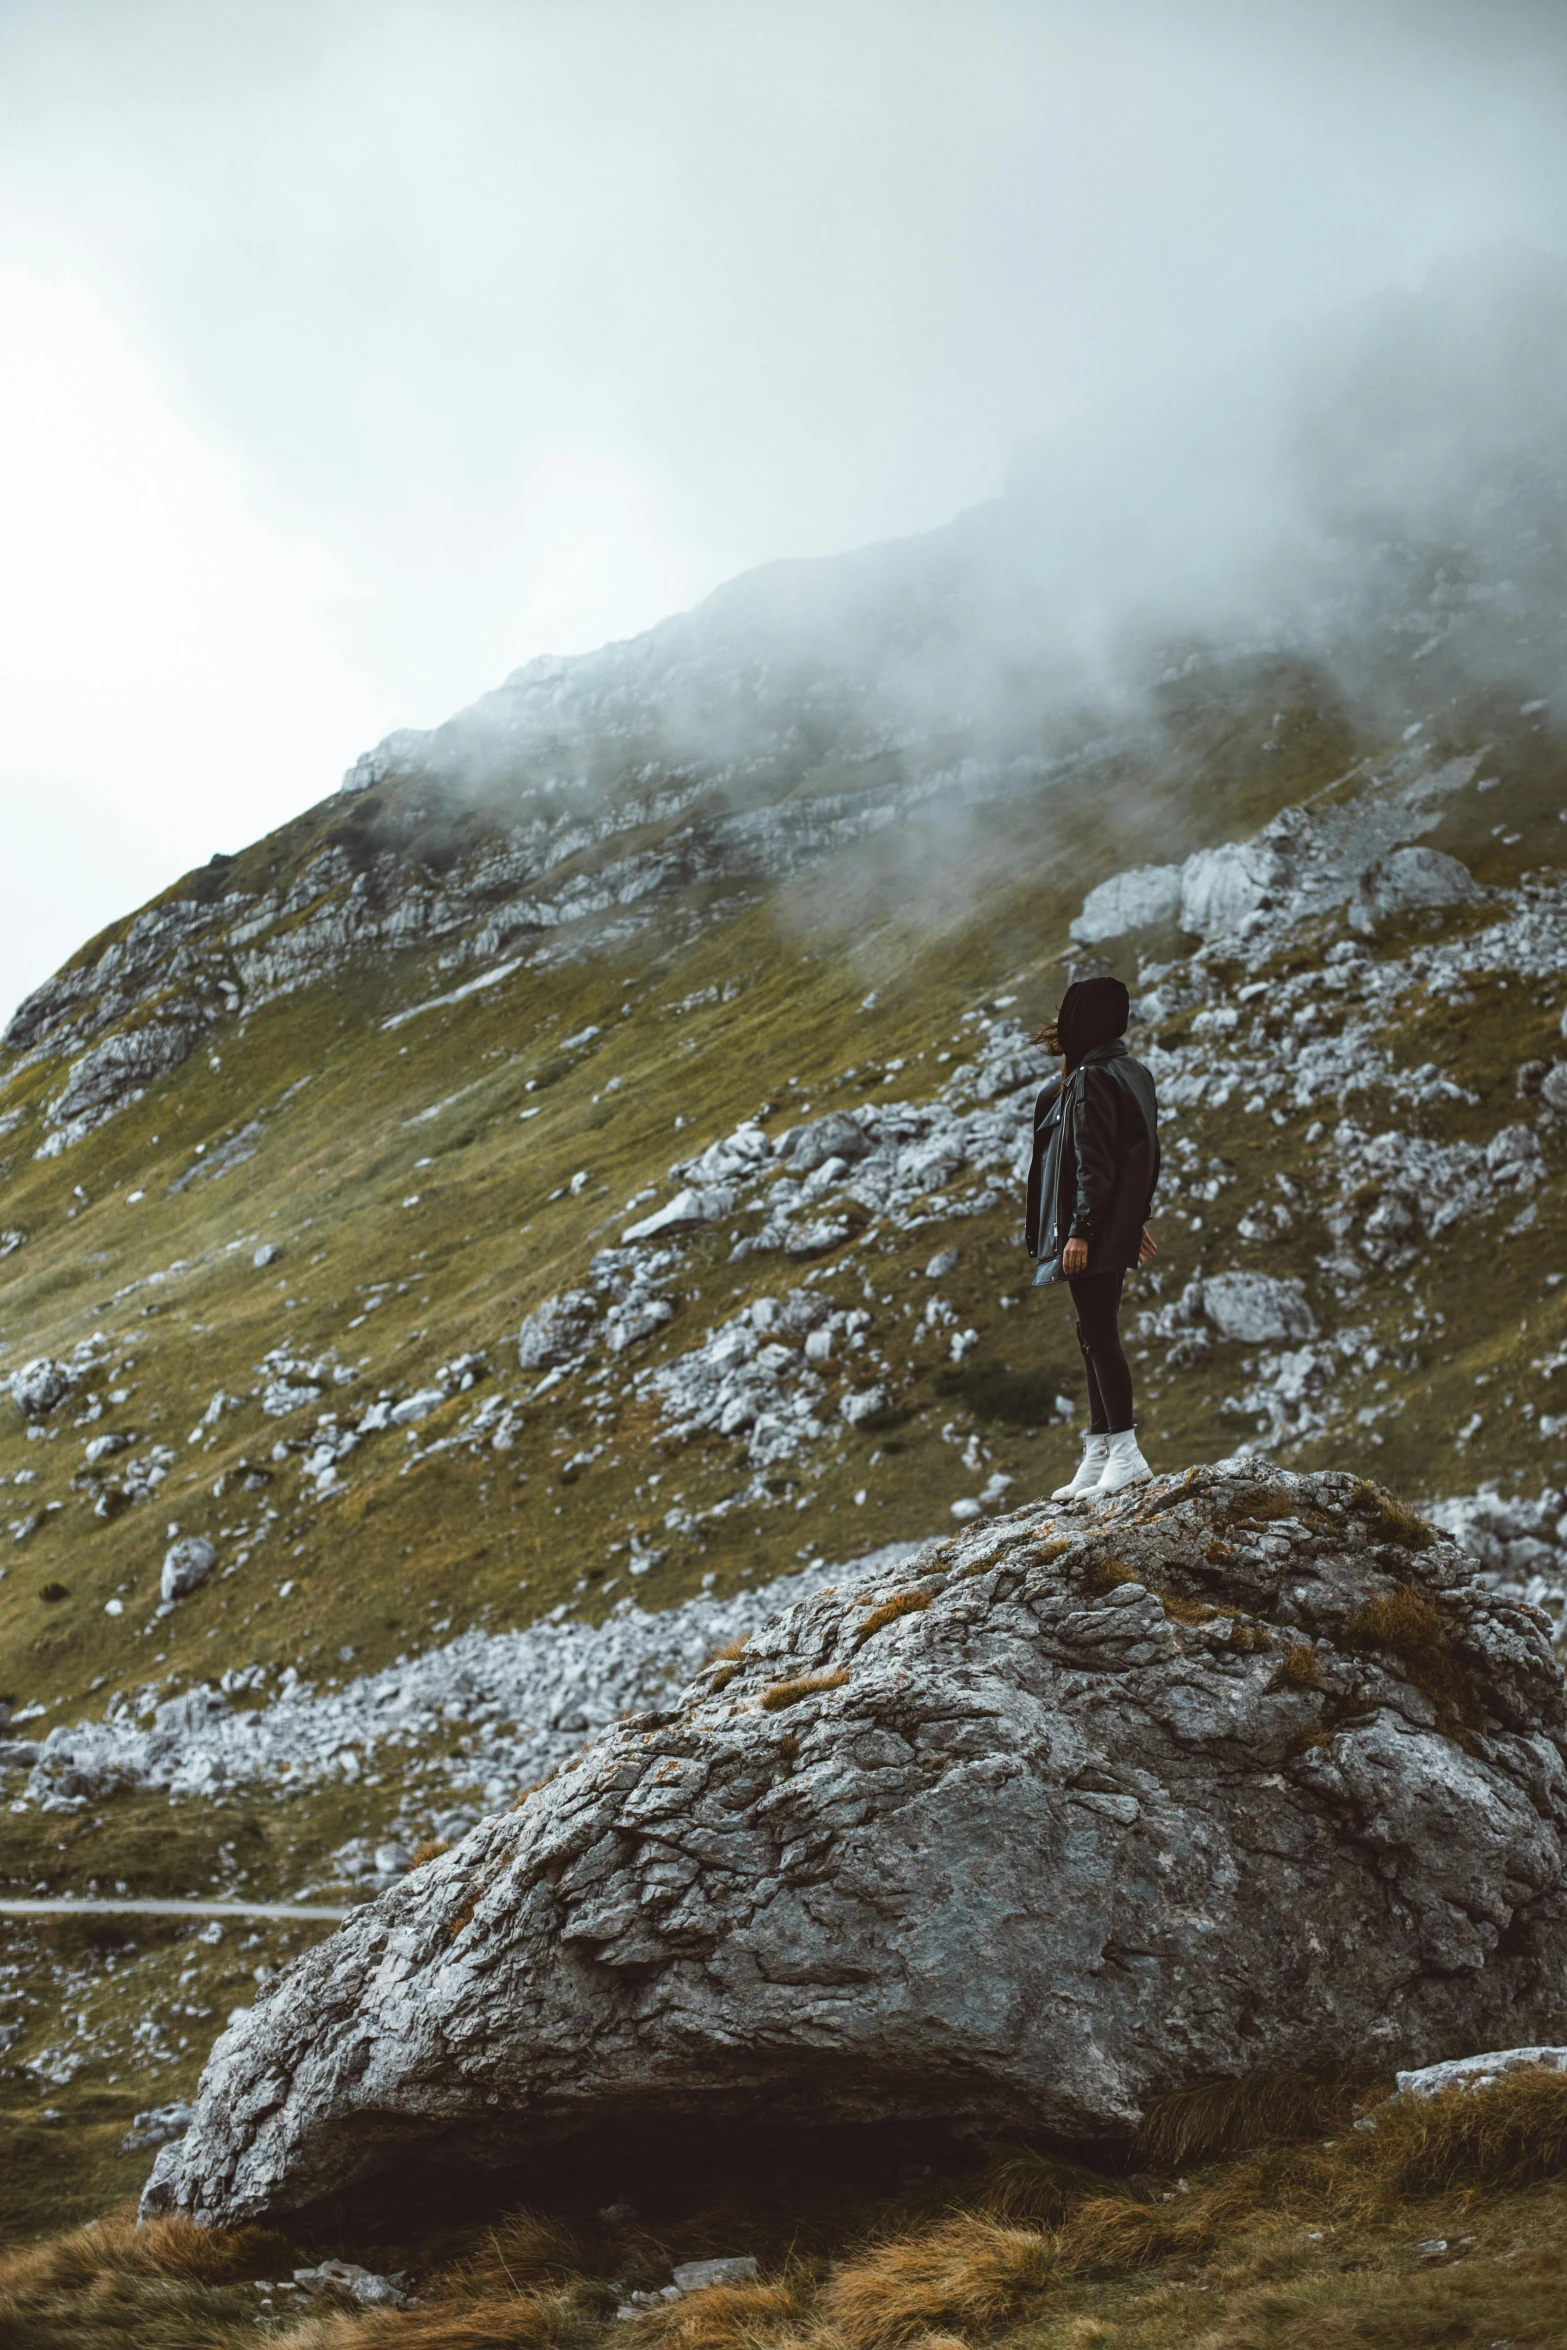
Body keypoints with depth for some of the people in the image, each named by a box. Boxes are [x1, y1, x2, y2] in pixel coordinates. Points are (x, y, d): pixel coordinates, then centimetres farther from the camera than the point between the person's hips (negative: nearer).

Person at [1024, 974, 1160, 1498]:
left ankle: (1124, 1452, -5)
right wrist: (1135, 1218, 23)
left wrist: (1081, 1230, -21)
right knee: (1096, 1335, 12)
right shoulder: (1133, 1072, 13)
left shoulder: (1090, 1078, -15)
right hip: (1119, 1226, 10)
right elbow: (1146, 1156, 18)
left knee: (1098, 1335, -6)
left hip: (1093, 1227, -10)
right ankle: (1099, 1456, 16)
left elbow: (1094, 1161, -20)